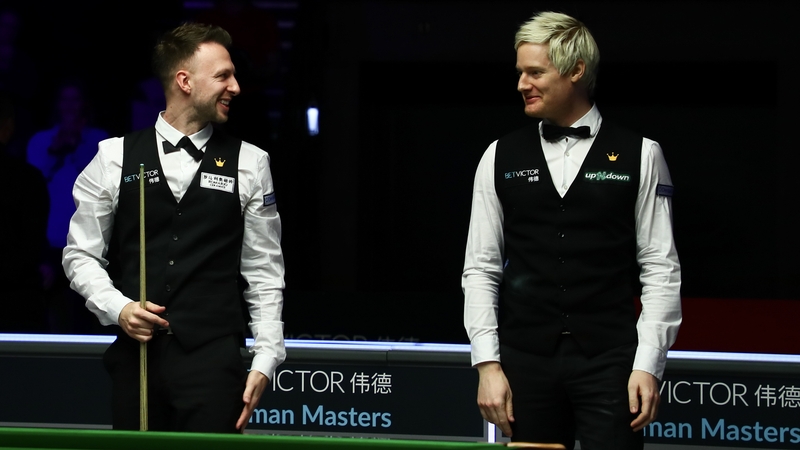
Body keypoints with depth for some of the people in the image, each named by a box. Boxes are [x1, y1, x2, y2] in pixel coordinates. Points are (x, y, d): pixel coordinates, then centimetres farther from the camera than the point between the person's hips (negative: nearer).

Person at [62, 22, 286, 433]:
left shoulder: (249, 164, 6)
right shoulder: (115, 158, 6)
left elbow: (264, 273, 6)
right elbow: (81, 254, 10)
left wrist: (265, 362, 0)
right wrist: (117, 308, -7)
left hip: (214, 357, -1)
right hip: (135, 353, 1)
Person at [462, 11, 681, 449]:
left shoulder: (638, 155, 3)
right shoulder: (500, 158, 9)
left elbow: (660, 268, 1)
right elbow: (480, 269, 9)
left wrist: (648, 365, -6)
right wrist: (487, 363, 0)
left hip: (608, 362, -2)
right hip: (526, 360, 2)